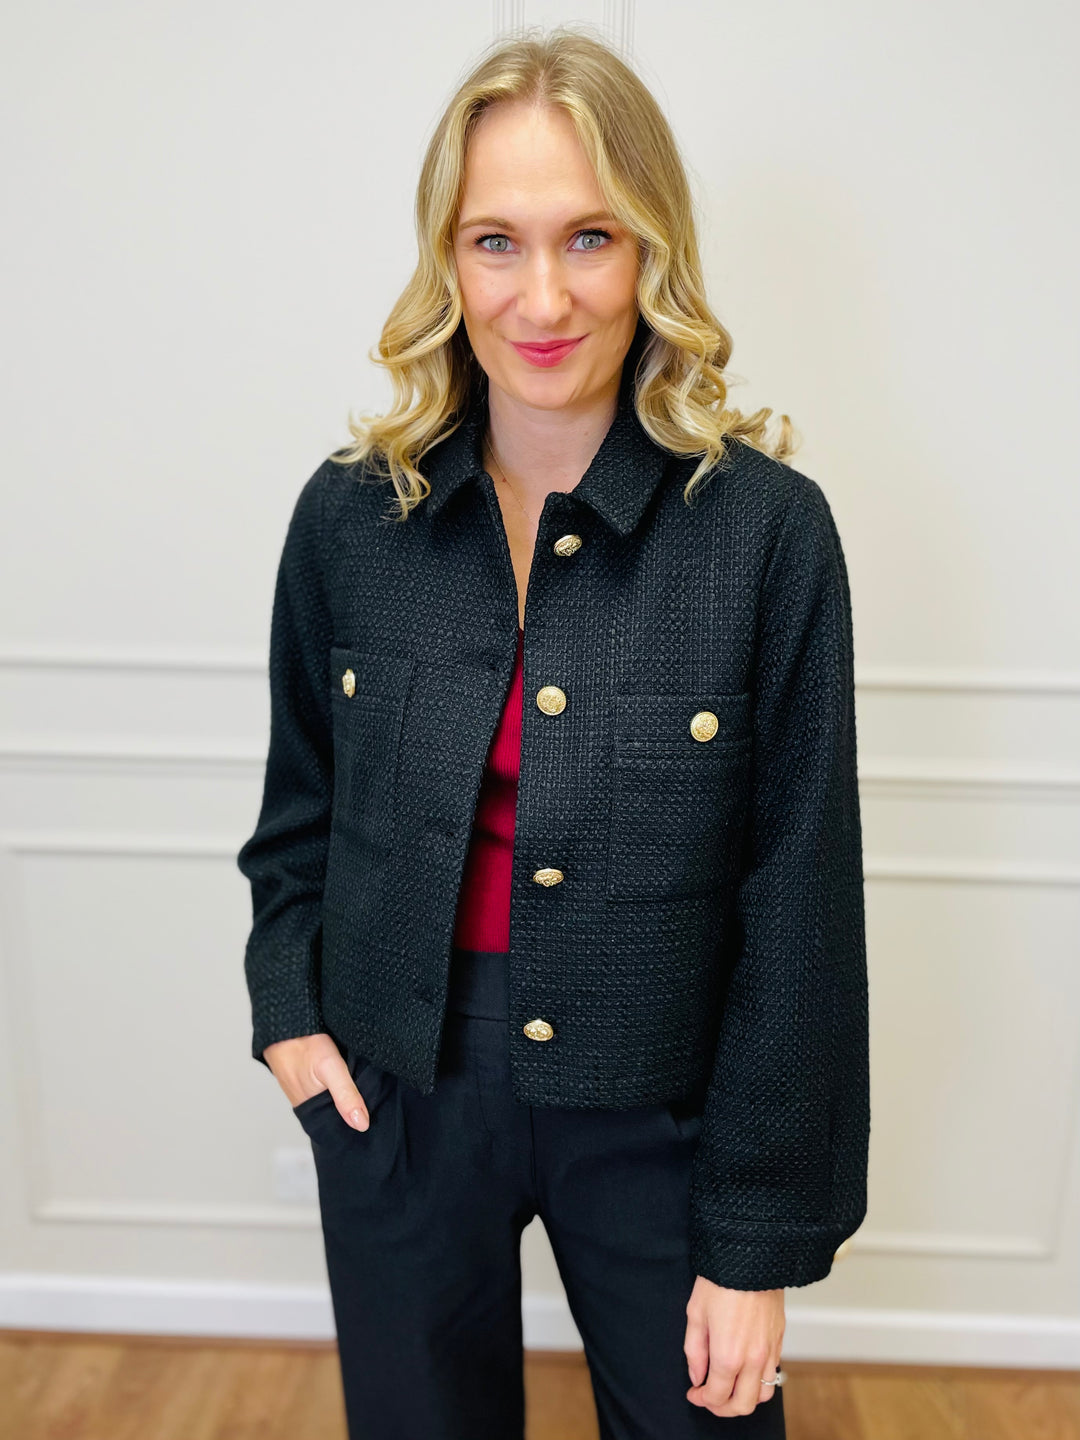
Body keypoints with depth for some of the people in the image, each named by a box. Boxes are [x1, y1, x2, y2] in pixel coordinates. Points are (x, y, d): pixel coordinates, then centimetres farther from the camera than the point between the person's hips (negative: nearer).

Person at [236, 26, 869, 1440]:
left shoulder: (767, 527, -16)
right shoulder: (349, 514, -7)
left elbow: (799, 908, -12)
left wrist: (758, 1240, -7)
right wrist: (287, 1006, -3)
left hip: (655, 1114, -2)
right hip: (398, 1104, 3)